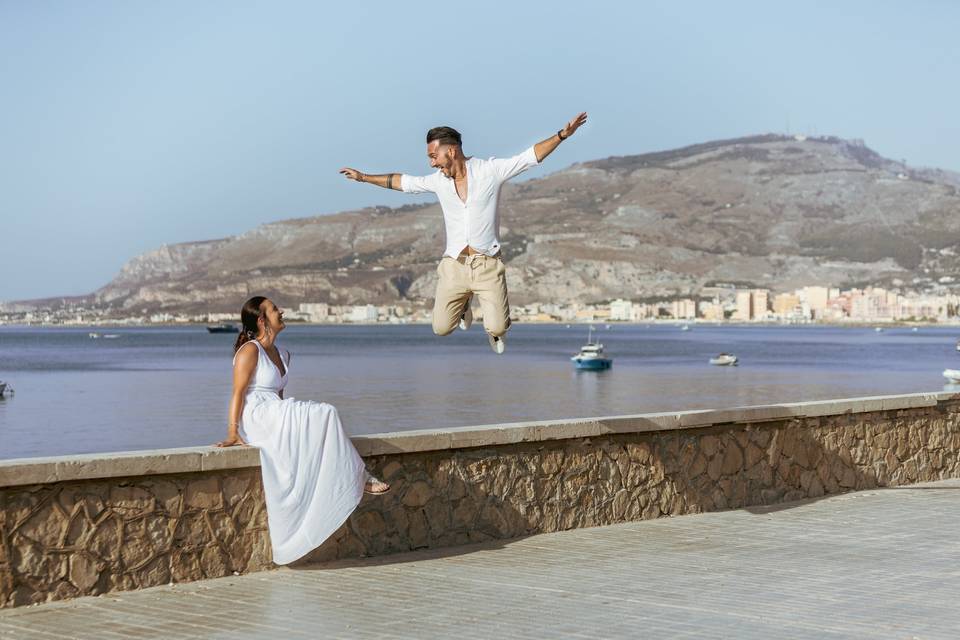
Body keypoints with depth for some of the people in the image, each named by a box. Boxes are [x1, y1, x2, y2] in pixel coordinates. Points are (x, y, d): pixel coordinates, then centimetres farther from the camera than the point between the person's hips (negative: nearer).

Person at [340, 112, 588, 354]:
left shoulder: (490, 170, -4)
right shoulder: (438, 181, 7)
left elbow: (531, 156, -6)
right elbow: (402, 181, 22)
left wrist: (562, 135, -17)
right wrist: (364, 177, 29)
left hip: (487, 265, -3)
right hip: (454, 265, 4)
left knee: (497, 329, -15)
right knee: (441, 328, 0)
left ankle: (495, 330, 24)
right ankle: (463, 306, 35)